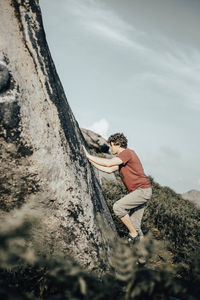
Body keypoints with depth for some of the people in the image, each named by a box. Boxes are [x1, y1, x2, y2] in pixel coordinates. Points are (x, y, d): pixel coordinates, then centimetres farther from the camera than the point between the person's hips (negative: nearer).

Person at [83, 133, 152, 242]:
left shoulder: (127, 153, -14)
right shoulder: (123, 157, 17)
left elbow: (108, 163, -23)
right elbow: (109, 170, 16)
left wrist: (89, 156, -17)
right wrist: (91, 160, 12)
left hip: (143, 191, -10)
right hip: (136, 192, 10)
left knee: (118, 207, -19)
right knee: (134, 225, 8)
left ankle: (133, 234, -7)